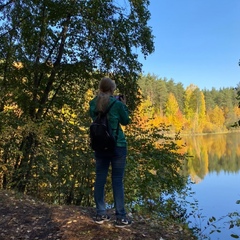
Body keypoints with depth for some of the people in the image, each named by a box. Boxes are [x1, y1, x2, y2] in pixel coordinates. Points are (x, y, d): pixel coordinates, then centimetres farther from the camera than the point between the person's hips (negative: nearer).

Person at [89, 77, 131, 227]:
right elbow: (126, 121, 3)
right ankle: (120, 217, 7)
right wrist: (124, 105, 12)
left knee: (100, 178, 9)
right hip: (117, 146, -4)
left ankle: (100, 214, 17)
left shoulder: (93, 104, 2)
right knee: (117, 180, 0)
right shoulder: (117, 104, -10)